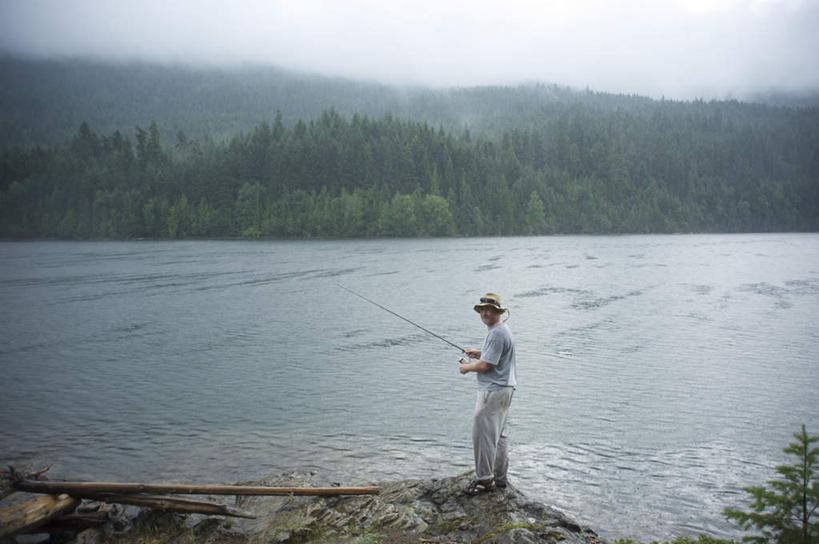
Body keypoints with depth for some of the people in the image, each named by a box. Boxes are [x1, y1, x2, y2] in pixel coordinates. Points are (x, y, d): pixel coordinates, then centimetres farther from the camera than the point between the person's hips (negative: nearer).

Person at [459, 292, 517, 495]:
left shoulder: (497, 333, -19)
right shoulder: (501, 330, 15)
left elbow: (485, 365, -21)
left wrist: (467, 367, -4)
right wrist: (479, 353, 14)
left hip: (493, 391, -11)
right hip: (503, 389, 11)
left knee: (483, 434, -6)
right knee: (498, 434, 16)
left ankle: (485, 479, 0)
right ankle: (499, 477, 23)